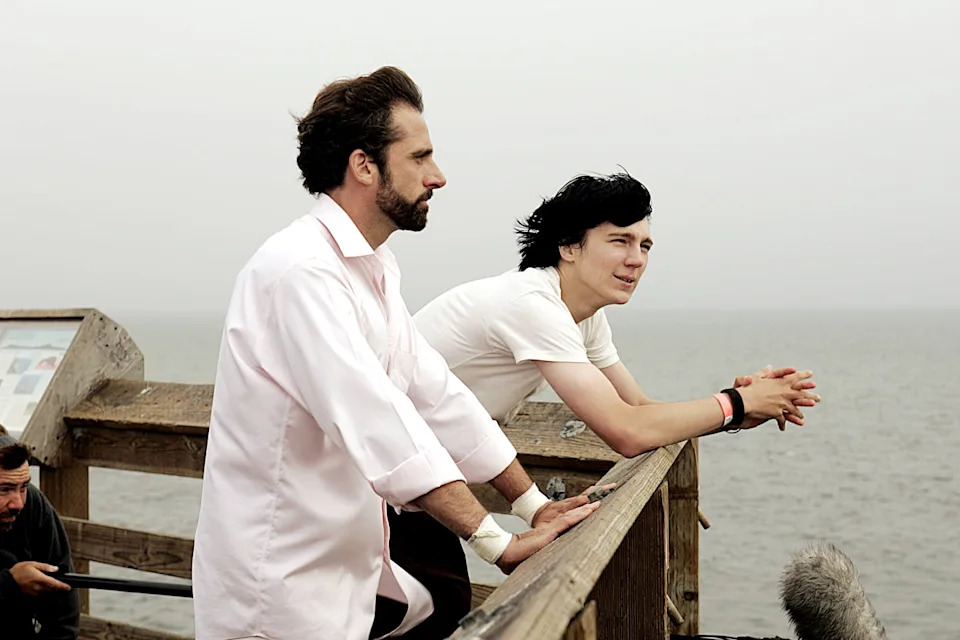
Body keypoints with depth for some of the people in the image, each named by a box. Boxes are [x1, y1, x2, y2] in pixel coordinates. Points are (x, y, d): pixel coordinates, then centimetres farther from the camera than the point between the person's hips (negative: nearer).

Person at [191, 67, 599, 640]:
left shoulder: (374, 270, 9)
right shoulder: (300, 270, -22)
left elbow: (439, 396, 9)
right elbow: (378, 425, -31)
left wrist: (536, 506, 4)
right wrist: (502, 543, -32)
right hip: (286, 592, -9)